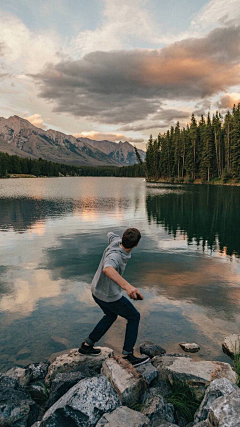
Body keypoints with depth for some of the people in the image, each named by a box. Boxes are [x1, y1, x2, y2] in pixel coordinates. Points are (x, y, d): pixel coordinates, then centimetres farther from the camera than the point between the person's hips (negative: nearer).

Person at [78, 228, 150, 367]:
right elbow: (107, 269, -62)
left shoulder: (117, 240, -14)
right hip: (110, 296, -9)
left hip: (97, 290, 9)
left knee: (111, 316, 30)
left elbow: (110, 234, 12)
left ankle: (87, 345, 35)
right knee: (134, 317, 10)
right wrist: (127, 285, -74)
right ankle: (128, 355, 15)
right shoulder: (115, 255, -38)